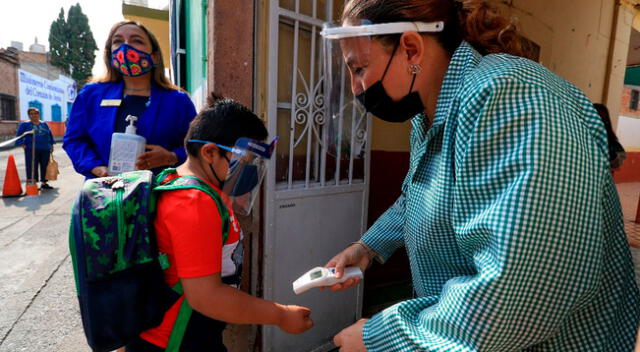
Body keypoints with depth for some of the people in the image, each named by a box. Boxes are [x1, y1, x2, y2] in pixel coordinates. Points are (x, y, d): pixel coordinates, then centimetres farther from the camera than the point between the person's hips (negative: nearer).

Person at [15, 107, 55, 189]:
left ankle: (44, 183, 17)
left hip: (45, 149, 3)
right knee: (32, 166, -6)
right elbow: (19, 136, 4)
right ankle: (32, 184, -1)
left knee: (45, 166, 6)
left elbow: (50, 135, 18)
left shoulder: (44, 124, 15)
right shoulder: (25, 124, 7)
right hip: (31, 149, -3)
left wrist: (51, 145, 12)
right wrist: (23, 144, -8)